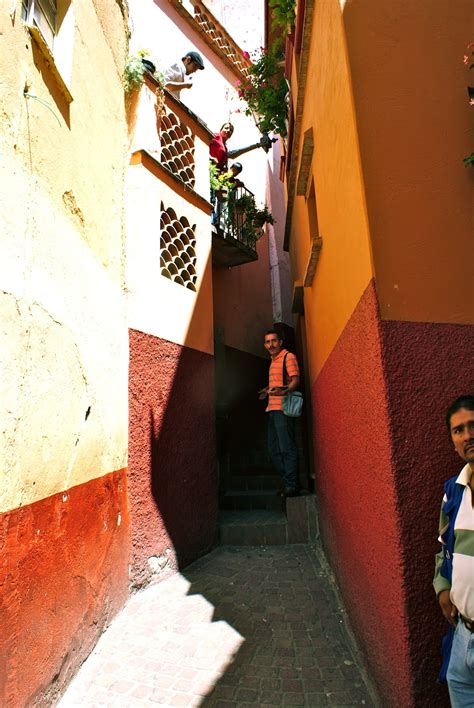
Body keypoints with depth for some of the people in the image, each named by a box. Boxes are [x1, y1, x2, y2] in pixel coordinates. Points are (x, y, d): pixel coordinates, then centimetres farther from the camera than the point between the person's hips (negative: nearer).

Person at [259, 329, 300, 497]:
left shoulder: (288, 357, -4)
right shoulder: (273, 361, 23)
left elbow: (295, 380, -15)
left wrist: (284, 391, -31)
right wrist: (267, 390, 38)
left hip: (283, 408, -9)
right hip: (272, 409, 10)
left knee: (287, 448, -8)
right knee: (274, 450, 11)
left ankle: (292, 486, -1)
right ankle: (288, 482, 20)